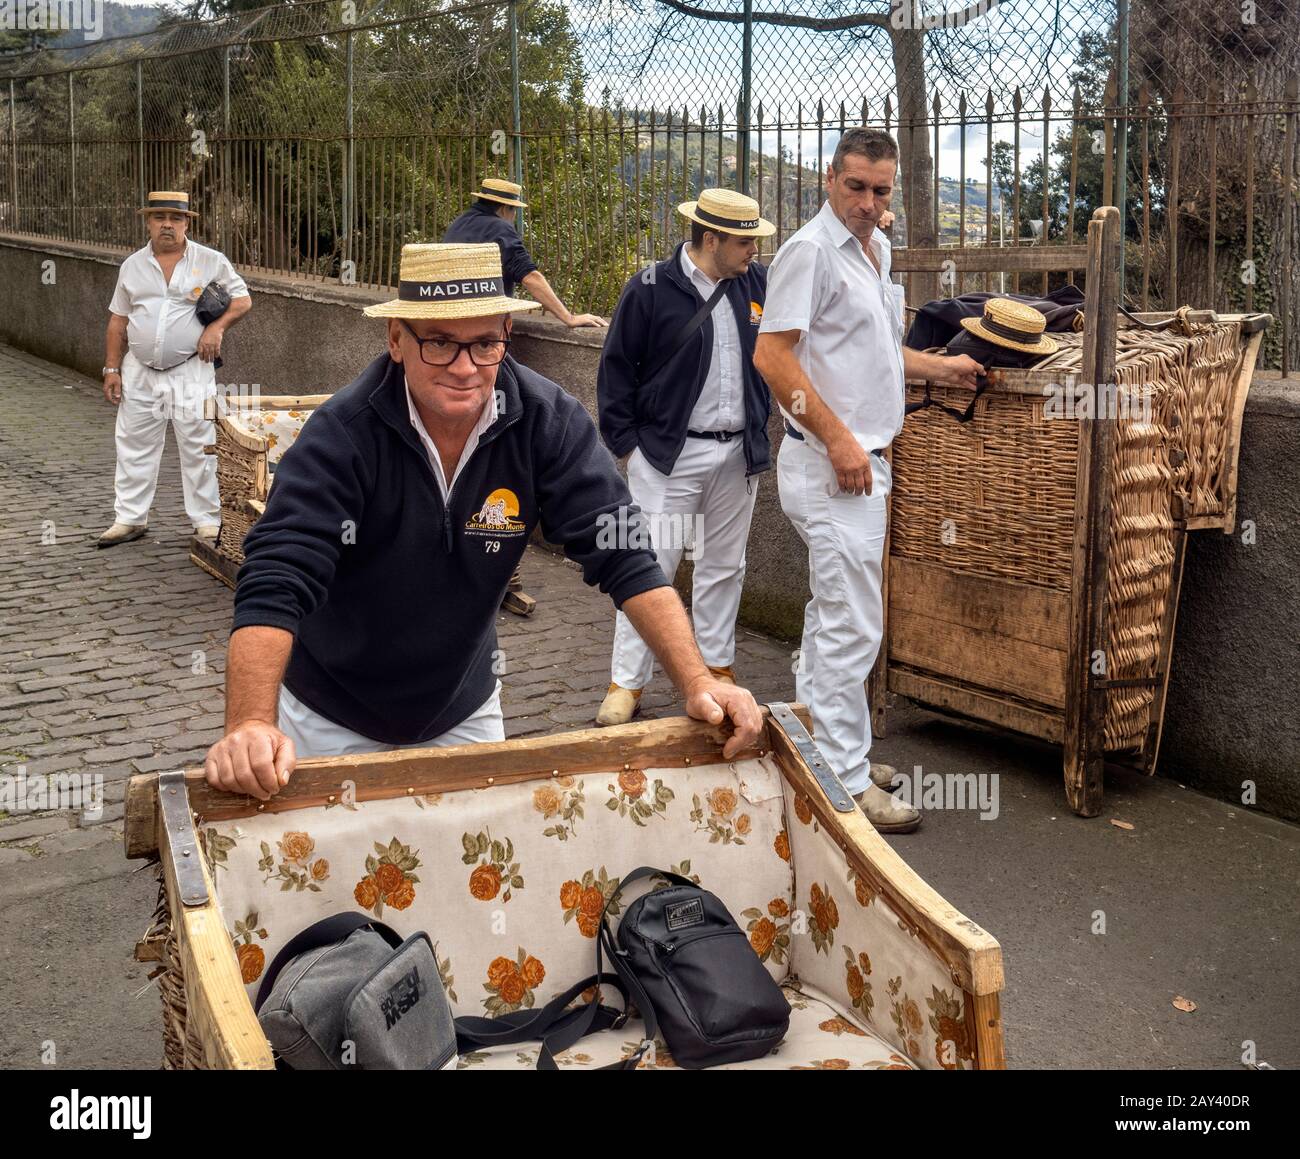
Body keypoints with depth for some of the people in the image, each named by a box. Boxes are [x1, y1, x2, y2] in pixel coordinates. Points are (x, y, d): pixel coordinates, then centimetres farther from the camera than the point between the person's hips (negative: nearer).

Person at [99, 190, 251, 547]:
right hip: (139, 372, 3)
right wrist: (112, 369, 7)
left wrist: (217, 326, -14)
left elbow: (242, 300, 4)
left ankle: (207, 521, 9)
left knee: (199, 448, -1)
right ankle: (130, 518, 19)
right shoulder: (132, 266, 9)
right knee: (135, 447, 8)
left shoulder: (211, 261, 0)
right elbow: (118, 322, 12)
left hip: (190, 371, -3)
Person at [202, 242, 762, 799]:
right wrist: (250, 725, -51)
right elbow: (276, 583, -35)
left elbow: (623, 555, -18)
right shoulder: (341, 433, -27)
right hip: (331, 721, -3)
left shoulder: (548, 422, -18)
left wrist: (696, 681, -30)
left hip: (464, 710, 3)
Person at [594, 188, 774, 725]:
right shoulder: (651, 289, -8)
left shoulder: (756, 282, 5)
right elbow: (616, 367, -3)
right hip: (670, 454, -5)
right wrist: (626, 439, -5)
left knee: (723, 567, 14)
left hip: (737, 454, 5)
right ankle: (626, 683, 5)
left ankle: (717, 666, 27)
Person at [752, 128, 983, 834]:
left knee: (832, 614, 17)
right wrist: (838, 439, -22)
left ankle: (821, 751, 28)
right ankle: (845, 783, 0)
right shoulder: (811, 250, -13)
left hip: (862, 458, 10)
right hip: (831, 462, -10)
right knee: (853, 626, -8)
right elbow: (772, 355, -20)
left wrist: (940, 367, 27)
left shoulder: (875, 247, 16)